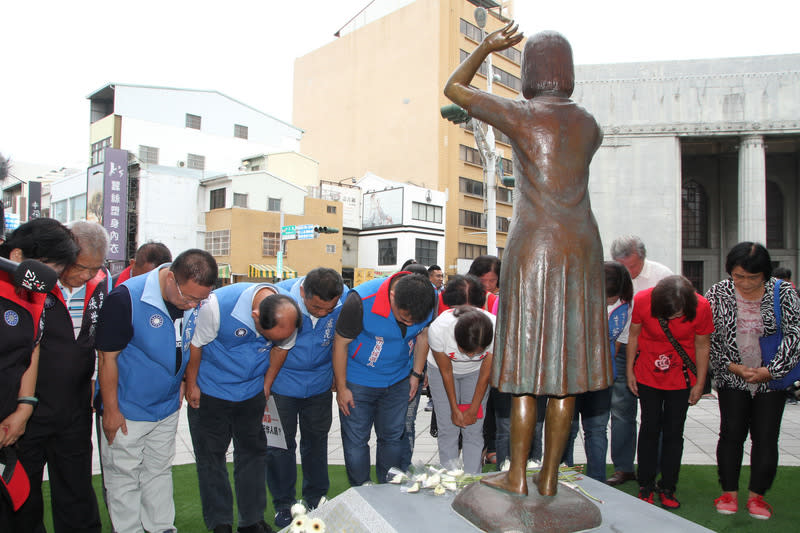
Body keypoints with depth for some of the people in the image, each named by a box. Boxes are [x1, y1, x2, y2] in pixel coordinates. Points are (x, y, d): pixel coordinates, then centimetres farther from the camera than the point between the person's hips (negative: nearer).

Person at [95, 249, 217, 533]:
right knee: (124, 476, 10)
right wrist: (110, 410, -12)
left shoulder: (196, 298, -10)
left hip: (168, 406, 5)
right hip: (127, 409, -5)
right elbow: (107, 357, -17)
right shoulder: (126, 298, -25)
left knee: (160, 471, 19)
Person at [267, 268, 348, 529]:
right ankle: (283, 504, 28)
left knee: (316, 440, 16)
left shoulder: (345, 298, -19)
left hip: (319, 383, 2)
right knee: (280, 443, 8)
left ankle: (316, 498, 36)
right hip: (280, 384, -2)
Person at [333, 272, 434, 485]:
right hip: (358, 381, -3)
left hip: (398, 381, 4)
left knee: (393, 437, 14)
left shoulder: (428, 299, -16)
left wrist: (416, 374, 5)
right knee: (356, 440, 3)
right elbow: (341, 343, -17)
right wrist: (341, 388, -10)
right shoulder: (362, 301, -30)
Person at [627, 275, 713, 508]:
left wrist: (699, 383, 0)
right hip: (647, 375, 0)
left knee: (674, 432, 4)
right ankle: (646, 486, 18)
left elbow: (702, 345, -6)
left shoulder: (701, 307, -20)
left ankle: (667, 488, 19)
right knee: (650, 428, 4)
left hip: (681, 379, 0)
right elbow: (633, 335, -5)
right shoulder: (642, 300, -21)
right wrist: (629, 371, 0)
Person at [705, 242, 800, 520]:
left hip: (771, 378, 0)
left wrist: (770, 370, -13)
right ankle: (729, 493, 16)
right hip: (732, 379, 0)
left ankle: (757, 495, 18)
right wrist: (731, 366, -11)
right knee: (732, 433, 1)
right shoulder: (718, 293, -5)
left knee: (766, 437, 2)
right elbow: (708, 336, -2)